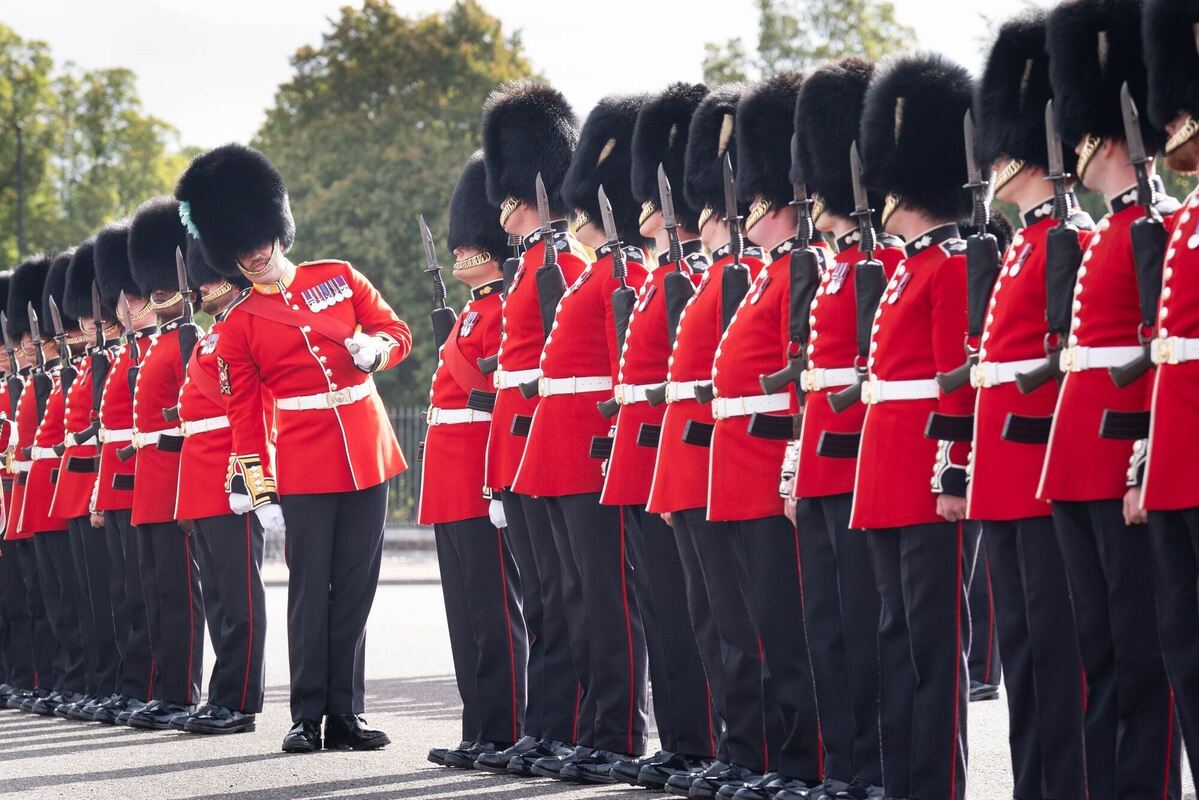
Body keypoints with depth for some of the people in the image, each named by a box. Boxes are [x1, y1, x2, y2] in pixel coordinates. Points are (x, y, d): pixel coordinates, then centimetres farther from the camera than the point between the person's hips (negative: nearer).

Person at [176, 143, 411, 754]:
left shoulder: (339, 278, 8)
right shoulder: (238, 326, 1)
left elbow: (397, 331, 13)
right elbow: (243, 415, 1)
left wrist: (376, 348, -11)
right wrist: (260, 492, -4)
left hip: (367, 455, 3)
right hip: (303, 467, -3)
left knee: (356, 589, 5)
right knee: (311, 590, -1)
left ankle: (346, 714, 11)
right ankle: (308, 718, 5)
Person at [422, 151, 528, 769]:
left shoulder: (501, 309, -11)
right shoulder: (473, 311, 19)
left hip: (478, 484, -10)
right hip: (454, 486, 10)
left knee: (494, 609, -6)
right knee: (467, 612, 11)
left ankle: (505, 735, -3)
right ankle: (481, 733, 15)